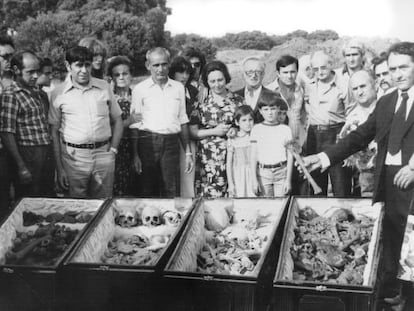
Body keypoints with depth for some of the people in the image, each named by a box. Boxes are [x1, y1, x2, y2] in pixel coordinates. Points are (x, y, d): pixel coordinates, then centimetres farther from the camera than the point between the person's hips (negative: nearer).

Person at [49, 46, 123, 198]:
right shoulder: (58, 93, 1)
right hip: (74, 156, -2)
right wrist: (59, 168, -2)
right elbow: (54, 132, 2)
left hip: (103, 153, 2)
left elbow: (117, 121, 15)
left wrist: (113, 150, 2)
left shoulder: (104, 87, 7)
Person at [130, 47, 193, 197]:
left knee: (172, 193, 0)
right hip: (147, 142, -2)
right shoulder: (140, 89, 3)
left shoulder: (179, 88, 13)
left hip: (171, 144, 2)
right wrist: (135, 155, -6)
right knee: (148, 192, 2)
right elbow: (134, 125, 1)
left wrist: (188, 152, 12)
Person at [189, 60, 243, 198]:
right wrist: (214, 131, -8)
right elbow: (192, 131, 2)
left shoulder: (237, 100, 8)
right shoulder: (201, 103, 5)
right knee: (210, 195, -6)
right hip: (208, 159, -1)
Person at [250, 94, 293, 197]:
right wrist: (254, 179, -2)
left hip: (282, 172, 0)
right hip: (263, 173, 0)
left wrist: (288, 179, 0)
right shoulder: (257, 129, 2)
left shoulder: (286, 129, 3)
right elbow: (253, 156, 2)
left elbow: (290, 156, 4)